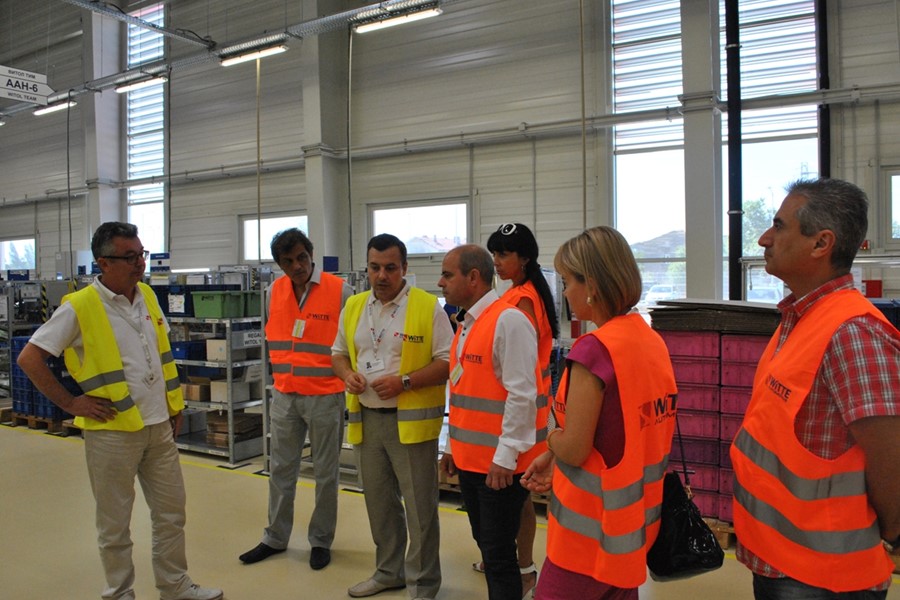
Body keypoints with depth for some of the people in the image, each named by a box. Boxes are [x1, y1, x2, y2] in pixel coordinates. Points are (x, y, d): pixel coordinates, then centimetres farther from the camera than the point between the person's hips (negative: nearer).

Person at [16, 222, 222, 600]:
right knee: (115, 522, 11)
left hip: (159, 425, 6)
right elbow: (29, 358, -11)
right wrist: (70, 403, -12)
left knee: (171, 512, 14)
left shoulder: (147, 296, 4)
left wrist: (174, 403, 12)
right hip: (113, 431, -6)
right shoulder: (80, 307, -14)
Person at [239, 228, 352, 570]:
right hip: (284, 395, 5)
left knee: (326, 473, 8)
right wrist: (282, 372, 14)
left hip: (325, 395, -4)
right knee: (280, 470, 15)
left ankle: (321, 541, 24)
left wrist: (345, 376, -7)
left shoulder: (339, 291, -11)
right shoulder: (274, 291, 5)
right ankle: (276, 538, 30)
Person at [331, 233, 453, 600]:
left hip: (410, 420, -5)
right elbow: (339, 352, 18)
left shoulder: (428, 308, -9)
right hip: (366, 418, 6)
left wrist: (404, 382, -20)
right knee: (379, 502, 18)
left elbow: (447, 362, -10)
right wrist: (347, 373, -4)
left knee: (419, 506, 4)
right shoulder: (353, 307, 8)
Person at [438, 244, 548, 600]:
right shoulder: (468, 324, 12)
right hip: (470, 460, 9)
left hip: (499, 464, -9)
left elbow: (522, 395, -20)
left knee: (498, 555, 2)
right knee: (486, 545, 19)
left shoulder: (509, 320, -17)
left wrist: (505, 456, -19)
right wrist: (455, 447, 19)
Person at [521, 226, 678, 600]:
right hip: (636, 520, 8)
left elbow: (574, 450, -21)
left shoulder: (594, 349, -23)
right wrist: (553, 459, 8)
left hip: (593, 529, -8)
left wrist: (551, 439, 0)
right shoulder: (653, 341, 2)